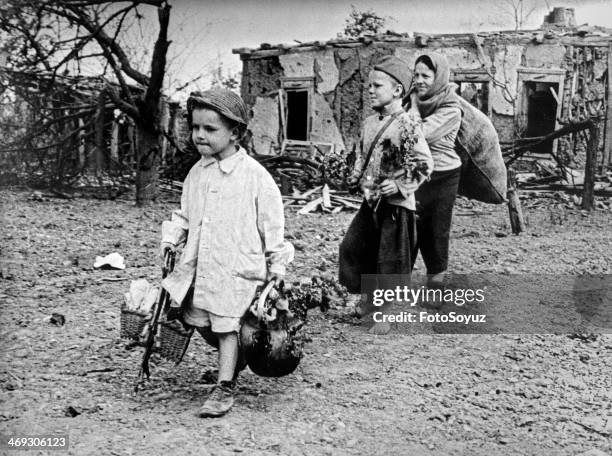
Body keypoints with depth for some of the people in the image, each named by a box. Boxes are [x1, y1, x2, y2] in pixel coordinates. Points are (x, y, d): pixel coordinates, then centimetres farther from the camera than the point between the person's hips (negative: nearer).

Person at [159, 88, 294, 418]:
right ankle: (233, 361, 35)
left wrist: (276, 264, -4)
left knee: (226, 325, -3)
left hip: (236, 266, -6)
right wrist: (171, 239, 6)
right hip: (198, 264, 6)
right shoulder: (197, 173, 9)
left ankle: (224, 389, 6)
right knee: (198, 320, 11)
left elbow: (272, 222, -6)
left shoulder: (254, 175, -10)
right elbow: (184, 214, 20)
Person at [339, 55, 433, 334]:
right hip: (370, 201, 8)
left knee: (391, 259, 1)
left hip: (396, 205, -7)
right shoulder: (369, 124, 7)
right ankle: (367, 295, 32)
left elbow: (424, 164, -16)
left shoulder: (407, 125, -16)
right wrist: (355, 176, 7)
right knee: (353, 247, 12)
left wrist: (400, 186, -20)